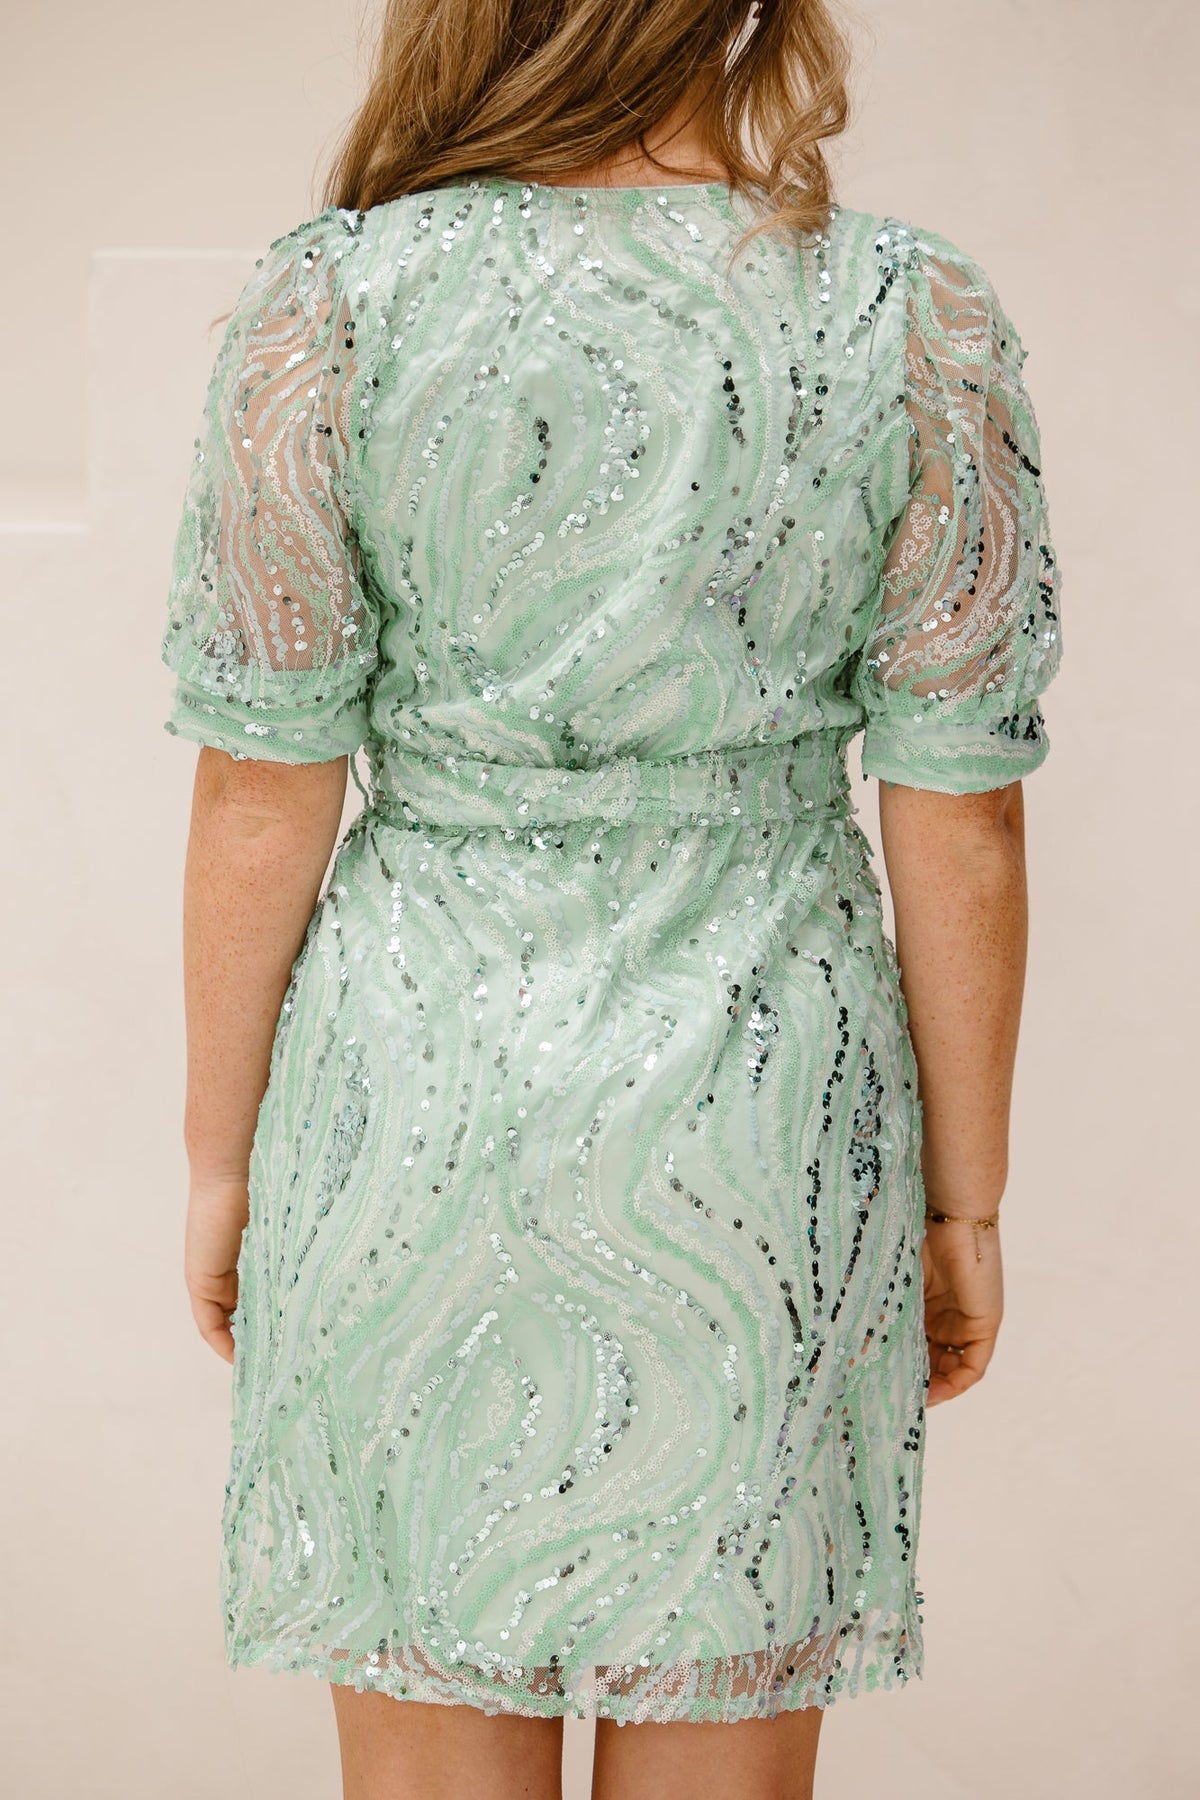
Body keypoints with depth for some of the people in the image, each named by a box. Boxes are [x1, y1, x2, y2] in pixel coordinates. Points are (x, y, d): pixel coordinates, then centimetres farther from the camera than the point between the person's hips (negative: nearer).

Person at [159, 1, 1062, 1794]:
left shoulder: (328, 302, -11)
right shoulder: (921, 320, -9)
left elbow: (261, 793, -7)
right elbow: (960, 823, -5)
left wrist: (217, 1157, 6)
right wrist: (964, 1199, 7)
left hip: (416, 1092, 0)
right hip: (764, 1100, 1)